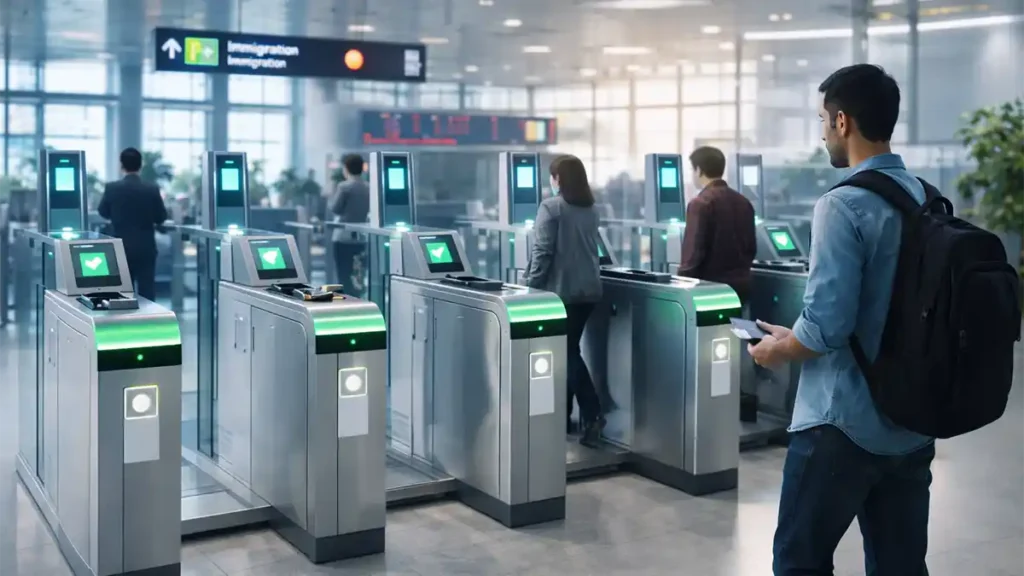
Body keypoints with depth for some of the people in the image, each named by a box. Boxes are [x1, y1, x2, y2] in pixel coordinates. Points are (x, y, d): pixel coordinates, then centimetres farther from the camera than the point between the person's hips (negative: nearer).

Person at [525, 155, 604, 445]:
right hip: (588, 289, 7)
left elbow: (542, 252, -15)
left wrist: (532, 286, -8)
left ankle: (593, 413, -5)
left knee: (566, 353, 0)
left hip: (560, 289, -7)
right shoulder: (591, 210, 11)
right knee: (569, 349, 14)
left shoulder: (551, 207, -10)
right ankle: (563, 414, 19)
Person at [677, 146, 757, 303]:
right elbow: (751, 247, 15)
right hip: (740, 284, 7)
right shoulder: (744, 202, 10)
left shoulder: (700, 203, -13)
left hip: (711, 284, -7)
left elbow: (693, 251, -16)